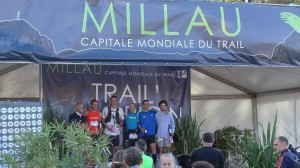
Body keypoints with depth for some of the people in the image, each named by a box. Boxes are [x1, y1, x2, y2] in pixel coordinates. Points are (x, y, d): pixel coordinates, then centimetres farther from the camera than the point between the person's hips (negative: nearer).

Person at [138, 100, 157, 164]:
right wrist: (141, 128, -11)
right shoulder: (140, 114, 3)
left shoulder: (153, 112, 4)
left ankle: (155, 162, 0)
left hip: (152, 133, 0)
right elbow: (138, 123, 5)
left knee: (153, 148, -5)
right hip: (143, 134, 0)